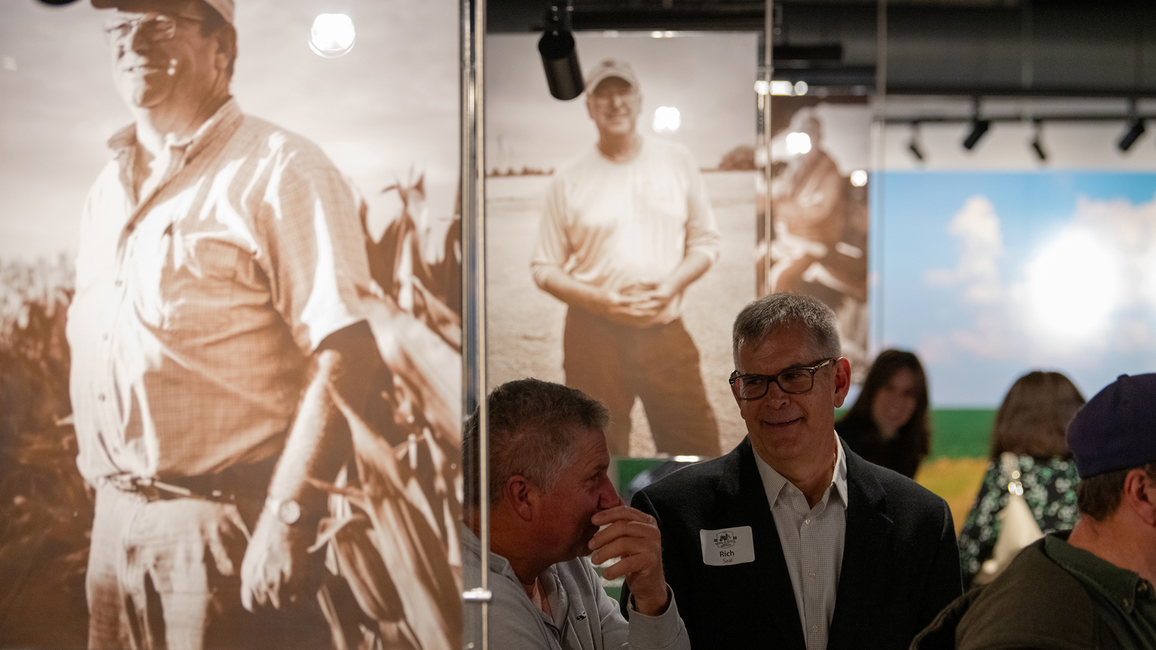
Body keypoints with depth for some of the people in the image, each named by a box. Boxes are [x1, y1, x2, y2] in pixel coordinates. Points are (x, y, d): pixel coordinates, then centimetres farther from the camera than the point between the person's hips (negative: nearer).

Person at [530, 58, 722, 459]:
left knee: (699, 455, -3)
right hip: (594, 335, -1)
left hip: (665, 331, 1)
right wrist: (598, 300, -13)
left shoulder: (678, 162, 9)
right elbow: (544, 269, 5)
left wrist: (673, 283, -8)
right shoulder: (569, 180, 3)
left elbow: (705, 242, 12)